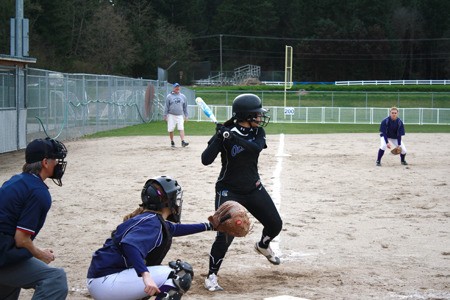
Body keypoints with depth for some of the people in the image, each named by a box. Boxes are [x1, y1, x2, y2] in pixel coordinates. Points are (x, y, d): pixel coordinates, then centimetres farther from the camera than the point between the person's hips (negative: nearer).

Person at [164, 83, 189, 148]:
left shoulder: (183, 96, 10)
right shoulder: (169, 96, 2)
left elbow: (185, 107, 15)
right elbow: (166, 106, 2)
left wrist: (186, 115, 12)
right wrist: (165, 115, -2)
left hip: (180, 115, 1)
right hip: (171, 115, -1)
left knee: (181, 129, -11)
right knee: (171, 130, 2)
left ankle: (183, 142, -17)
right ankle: (172, 142, 16)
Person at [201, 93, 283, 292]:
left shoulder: (258, 131, -2)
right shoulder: (225, 133, -16)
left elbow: (256, 147, -25)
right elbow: (206, 160, -24)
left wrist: (234, 137, -37)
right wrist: (219, 138, -36)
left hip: (254, 189, 5)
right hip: (229, 191, -5)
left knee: (275, 225, 11)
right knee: (225, 235, -17)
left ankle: (263, 246, 45)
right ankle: (211, 276, -1)